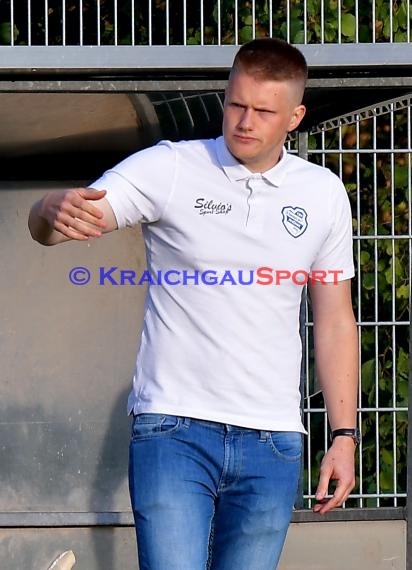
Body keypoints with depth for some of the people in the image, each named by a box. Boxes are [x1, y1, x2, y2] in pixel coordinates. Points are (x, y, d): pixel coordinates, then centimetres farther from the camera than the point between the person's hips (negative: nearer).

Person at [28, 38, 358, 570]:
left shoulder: (324, 194, 8)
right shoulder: (167, 169, -3)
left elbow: (335, 321, 14)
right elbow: (44, 223, -12)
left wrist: (344, 436, 8)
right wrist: (56, 212, -37)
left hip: (272, 444, 3)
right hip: (173, 426, -3)